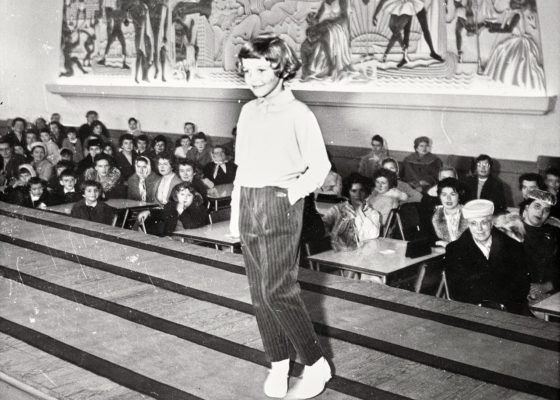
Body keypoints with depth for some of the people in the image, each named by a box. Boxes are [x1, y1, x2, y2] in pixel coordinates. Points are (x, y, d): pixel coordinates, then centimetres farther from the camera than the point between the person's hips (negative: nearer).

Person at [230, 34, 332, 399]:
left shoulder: (298, 113, -8)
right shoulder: (248, 112, 11)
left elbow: (320, 167, -4)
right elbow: (241, 166, 15)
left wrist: (293, 193, -11)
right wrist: (236, 213, 13)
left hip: (280, 207, -6)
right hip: (249, 205, 7)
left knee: (278, 291, -9)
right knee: (259, 291, 8)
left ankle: (317, 365, 6)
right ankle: (278, 363, 21)